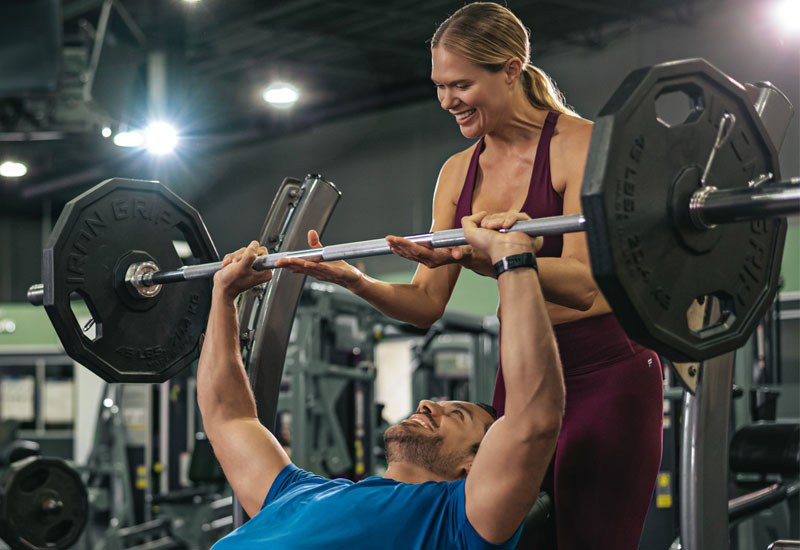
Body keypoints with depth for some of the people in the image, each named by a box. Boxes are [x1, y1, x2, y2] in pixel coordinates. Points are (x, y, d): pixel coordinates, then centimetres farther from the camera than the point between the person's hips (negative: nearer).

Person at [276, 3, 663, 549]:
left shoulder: (579, 143, -11)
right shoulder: (458, 173, 8)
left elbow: (583, 283, -22)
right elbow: (428, 303, 7)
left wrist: (473, 253, -36)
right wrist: (355, 280, -12)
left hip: (606, 373, -6)